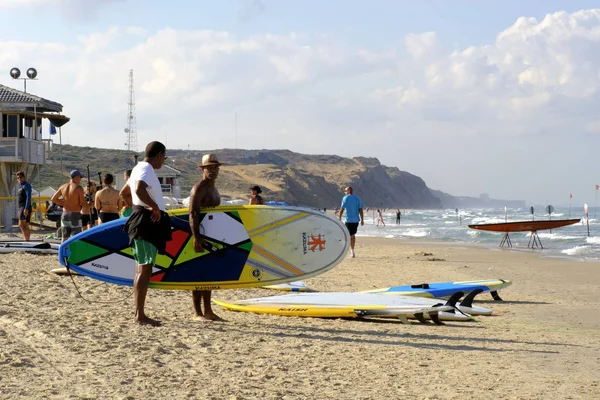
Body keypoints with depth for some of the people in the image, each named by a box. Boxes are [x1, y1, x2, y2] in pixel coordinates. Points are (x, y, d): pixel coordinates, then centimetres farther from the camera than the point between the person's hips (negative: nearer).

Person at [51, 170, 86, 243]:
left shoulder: (63, 187, 4)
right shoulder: (79, 188, -12)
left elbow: (53, 199, 8)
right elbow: (82, 203, -10)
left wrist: (65, 203, 12)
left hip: (65, 214, 6)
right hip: (75, 215, -5)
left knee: (65, 238, 13)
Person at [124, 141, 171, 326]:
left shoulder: (139, 168, 19)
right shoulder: (147, 169, -13)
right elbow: (139, 190, -34)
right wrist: (154, 207, -24)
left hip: (142, 220, 11)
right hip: (147, 221, -11)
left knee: (141, 268, 14)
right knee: (145, 269, -11)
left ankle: (138, 313, 19)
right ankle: (140, 315, -11)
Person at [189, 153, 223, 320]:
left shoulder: (213, 188, 17)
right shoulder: (199, 188, -13)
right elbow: (193, 214, -22)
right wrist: (196, 237, -30)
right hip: (200, 234, -9)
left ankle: (208, 311, 17)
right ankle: (198, 312, -5)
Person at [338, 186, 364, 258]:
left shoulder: (345, 198, -4)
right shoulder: (357, 198, 8)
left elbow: (342, 209, -5)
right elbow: (360, 209, 5)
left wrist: (340, 218, 4)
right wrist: (362, 220, 7)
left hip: (349, 220, -5)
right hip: (356, 220, 5)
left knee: (350, 235, -3)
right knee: (353, 234, 17)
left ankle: (352, 251, -11)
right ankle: (352, 250, 25)